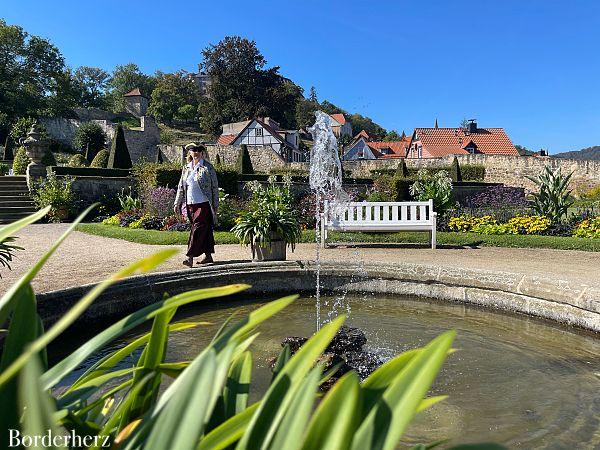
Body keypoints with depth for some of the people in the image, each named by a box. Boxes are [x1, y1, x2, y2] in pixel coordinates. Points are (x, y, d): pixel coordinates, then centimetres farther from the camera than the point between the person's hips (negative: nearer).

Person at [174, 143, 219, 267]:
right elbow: (181, 187, 17)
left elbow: (215, 187, -1)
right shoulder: (186, 168, 12)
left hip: (204, 204, -5)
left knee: (198, 229, -11)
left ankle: (190, 257, -12)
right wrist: (177, 203, 13)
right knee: (205, 230, 11)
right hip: (190, 204, 5)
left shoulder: (207, 167, -2)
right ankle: (208, 255, 20)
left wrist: (216, 205, -2)